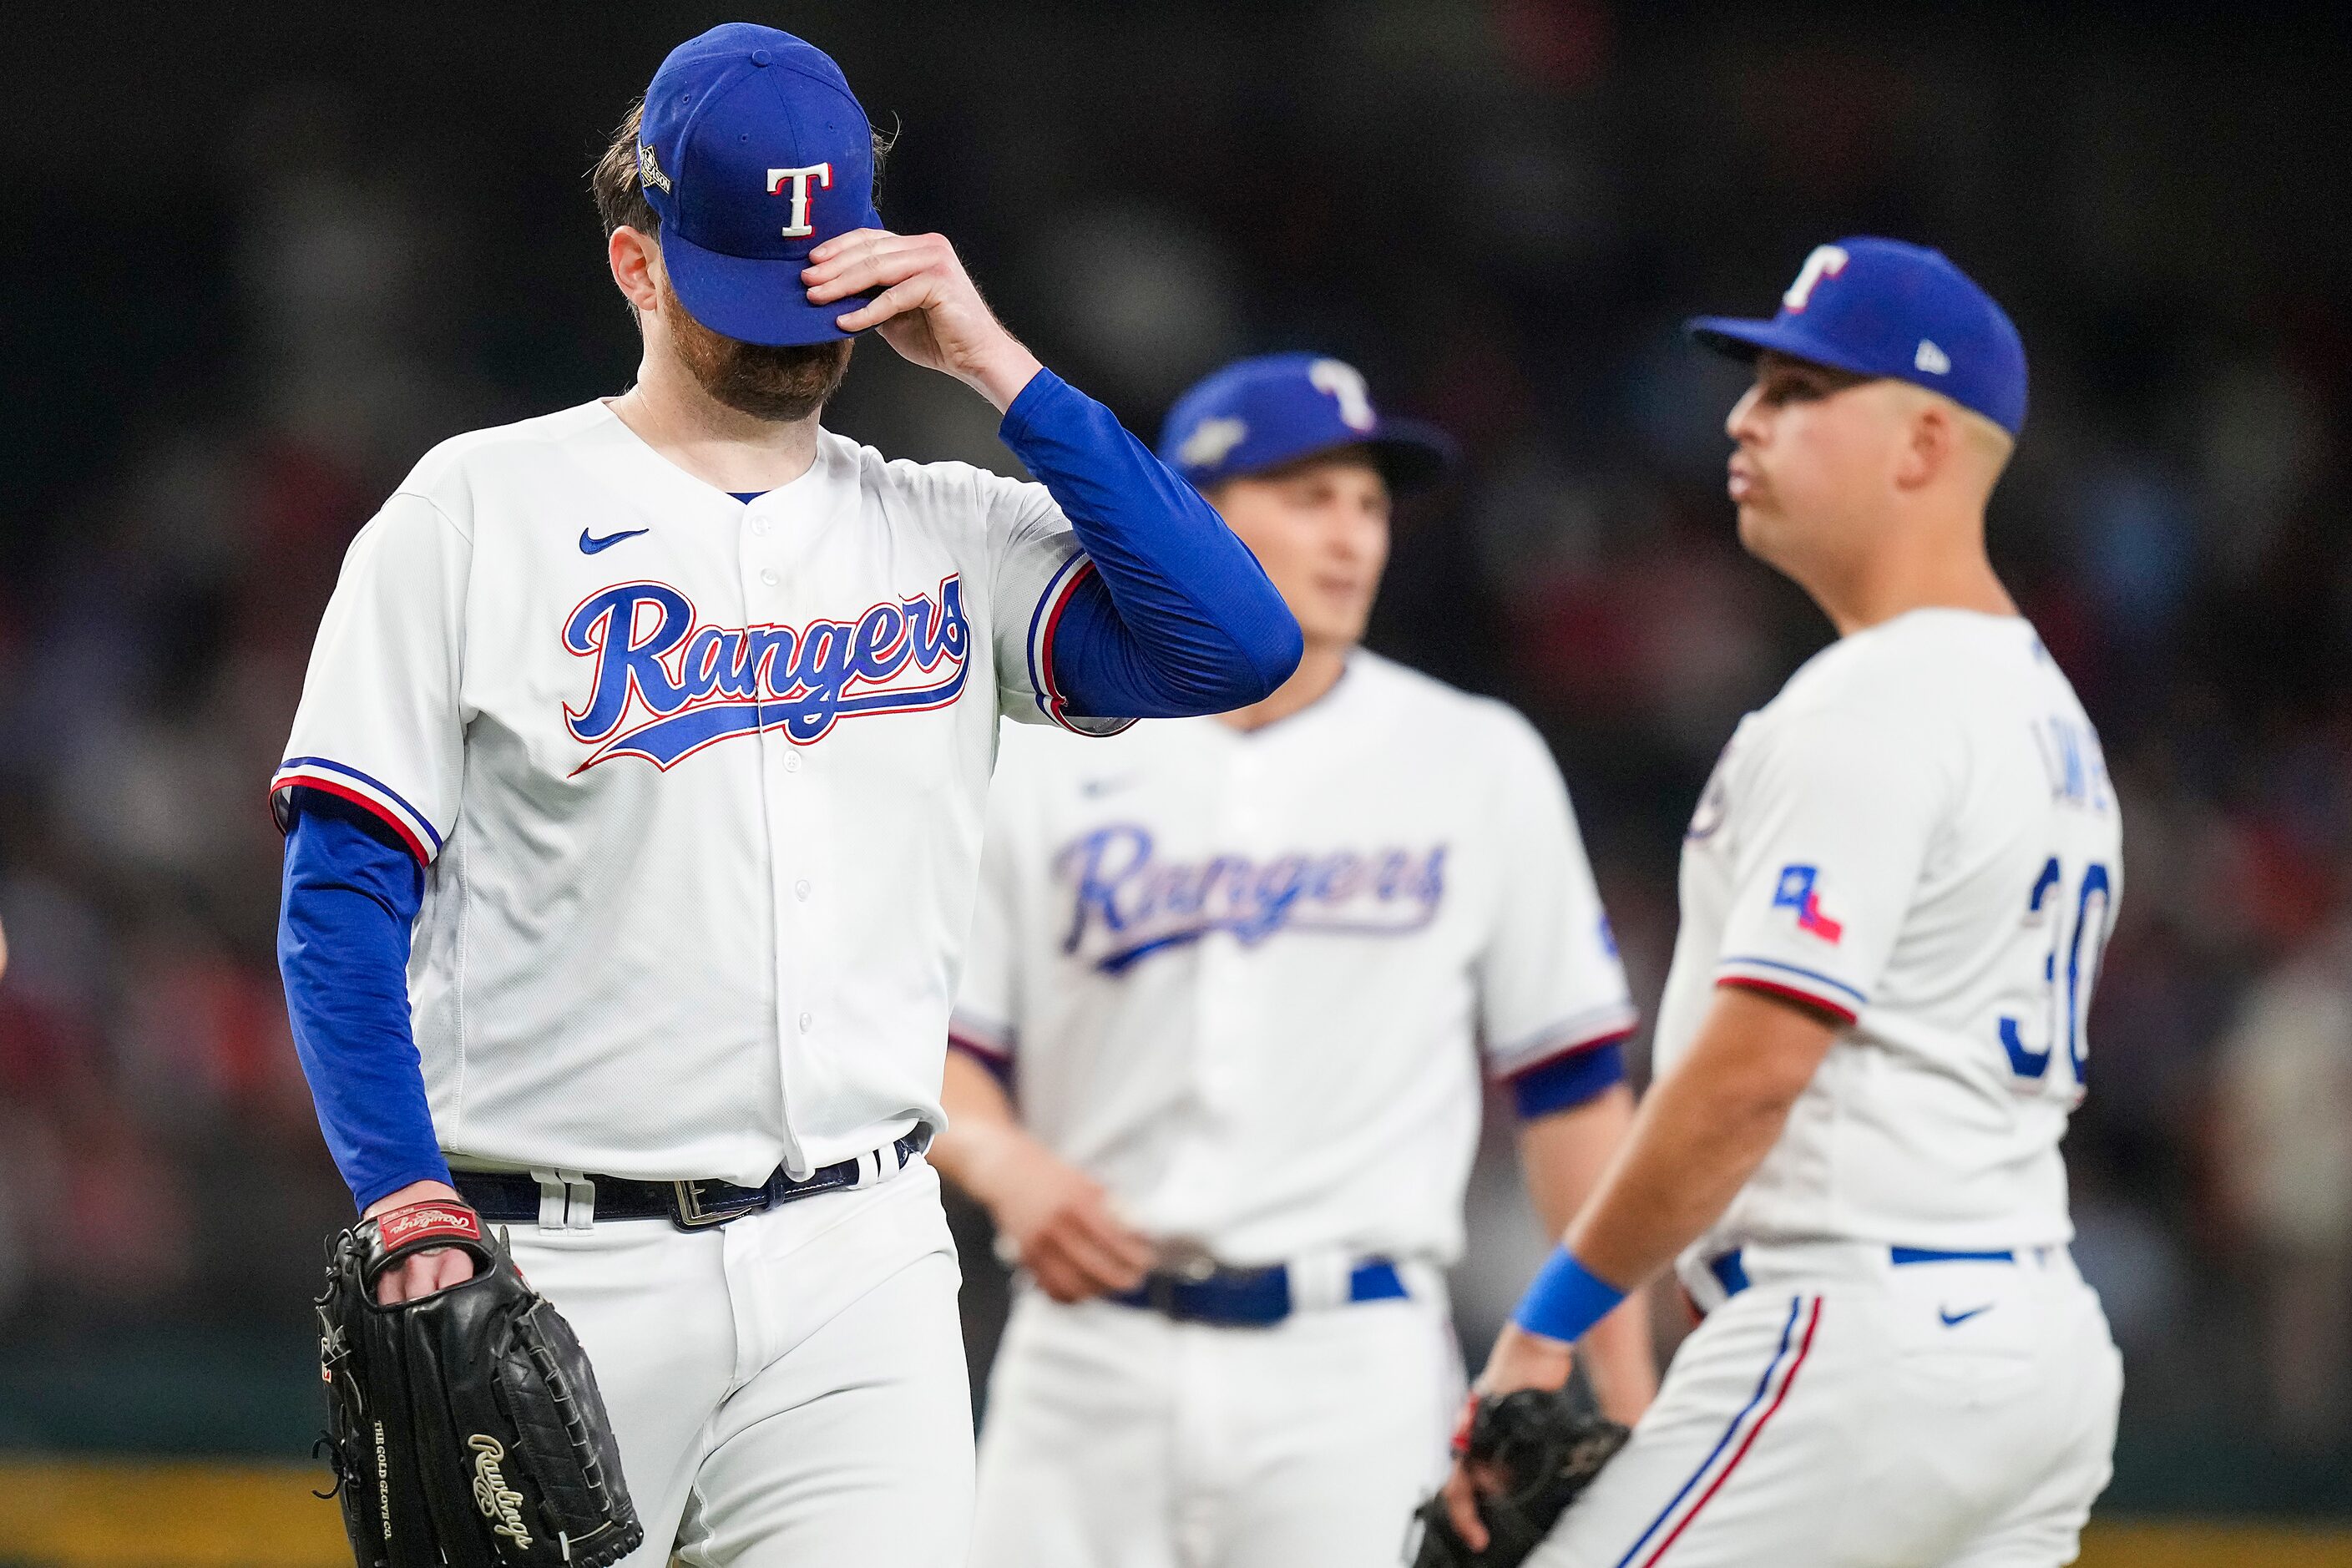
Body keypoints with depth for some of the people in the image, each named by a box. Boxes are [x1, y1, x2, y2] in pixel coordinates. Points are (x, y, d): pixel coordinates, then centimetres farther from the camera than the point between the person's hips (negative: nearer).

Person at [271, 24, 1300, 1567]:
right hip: (559, 1272, -2)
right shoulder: (478, 512, 3)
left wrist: (997, 369, -3)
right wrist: (406, 1201, -13)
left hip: (861, 1266, 2)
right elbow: (346, 892, -1)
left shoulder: (947, 534, 11)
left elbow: (1239, 643, -3)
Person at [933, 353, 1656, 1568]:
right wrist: (999, 1157, -14)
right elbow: (936, 1050, 9)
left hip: (1355, 1372, -1)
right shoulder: (1048, 767, 9)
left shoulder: (1478, 766, 8)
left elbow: (1571, 1082, 8)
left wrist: (1626, 1395, 3)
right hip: (1089, 1358, 1)